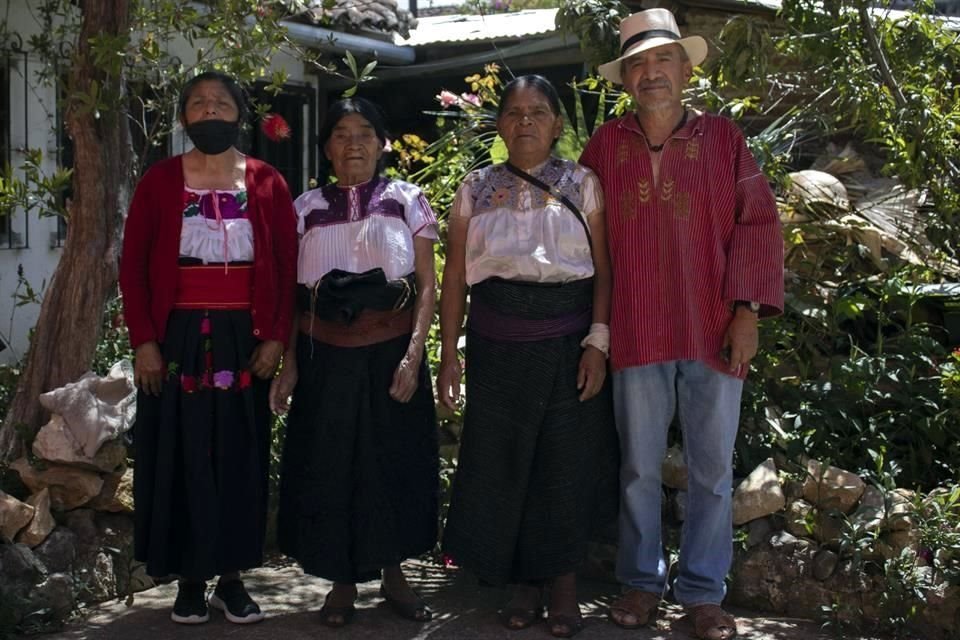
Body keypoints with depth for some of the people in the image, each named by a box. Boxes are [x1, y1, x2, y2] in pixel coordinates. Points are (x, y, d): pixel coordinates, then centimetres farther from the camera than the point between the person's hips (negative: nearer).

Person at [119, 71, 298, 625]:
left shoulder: (267, 183, 4)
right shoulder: (160, 180, 2)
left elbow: (288, 267, 3)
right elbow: (134, 265, 0)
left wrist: (277, 337, -5)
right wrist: (144, 341, -8)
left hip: (244, 339, 1)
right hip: (178, 337, -1)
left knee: (240, 456, 6)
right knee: (181, 457, 4)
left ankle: (232, 577, 19)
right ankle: (190, 580, 17)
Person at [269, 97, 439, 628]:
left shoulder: (407, 201, 2)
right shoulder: (306, 208, 6)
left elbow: (427, 285, -1)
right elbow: (293, 294, 7)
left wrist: (413, 354, -11)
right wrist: (289, 363, 0)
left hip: (391, 353, -1)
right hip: (326, 357, 1)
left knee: (394, 462, 5)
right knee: (328, 465, 5)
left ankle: (393, 575, 23)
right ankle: (343, 580, 20)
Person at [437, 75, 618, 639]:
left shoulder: (583, 185, 2)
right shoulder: (476, 189, 7)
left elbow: (603, 269, -2)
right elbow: (455, 276, 6)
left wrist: (597, 344, -11)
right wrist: (449, 354, 2)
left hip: (567, 344, -2)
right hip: (497, 345, 2)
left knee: (566, 464, 2)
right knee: (502, 463, 5)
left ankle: (564, 583, 18)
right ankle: (523, 583, 20)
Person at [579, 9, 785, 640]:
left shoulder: (723, 138, 2)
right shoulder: (605, 145, 4)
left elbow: (758, 224, 1)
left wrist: (747, 311, -7)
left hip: (713, 330, 0)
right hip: (637, 333, 1)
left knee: (713, 468, 7)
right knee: (639, 467, 10)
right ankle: (642, 581, 25)